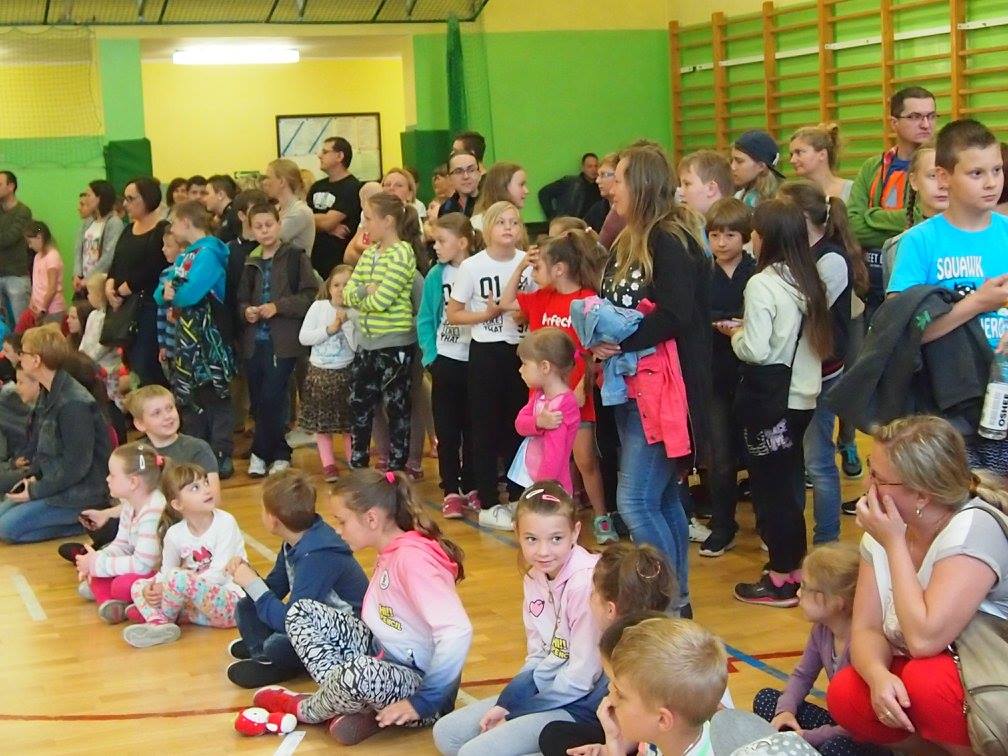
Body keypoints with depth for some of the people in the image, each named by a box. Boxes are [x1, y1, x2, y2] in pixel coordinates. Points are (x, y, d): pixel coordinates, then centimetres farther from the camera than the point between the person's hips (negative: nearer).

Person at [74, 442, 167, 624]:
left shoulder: (154, 512, -27)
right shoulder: (130, 506, 4)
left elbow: (142, 564, -29)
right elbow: (121, 545, 12)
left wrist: (97, 564, -20)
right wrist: (93, 562, -8)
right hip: (143, 568, 10)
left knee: (123, 585, -31)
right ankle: (108, 601, -17)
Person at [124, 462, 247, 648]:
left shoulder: (225, 522, -12)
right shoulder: (175, 534, 1)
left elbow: (219, 575, -17)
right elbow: (165, 572, 9)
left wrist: (169, 588, -20)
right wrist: (152, 589, -16)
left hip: (231, 603, -6)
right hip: (200, 599, 6)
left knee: (178, 578, -28)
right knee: (139, 587, 0)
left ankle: (151, 613, -1)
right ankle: (160, 623, -28)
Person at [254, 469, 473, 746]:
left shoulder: (413, 558, -24)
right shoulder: (389, 552, 4)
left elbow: (458, 633, -33)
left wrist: (423, 702, -28)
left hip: (421, 680, -9)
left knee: (357, 673, -40)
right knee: (301, 611, 5)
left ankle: (305, 709, -5)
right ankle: (347, 703, -9)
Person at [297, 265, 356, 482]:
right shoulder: (318, 307, -1)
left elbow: (357, 346, -14)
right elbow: (303, 337, -6)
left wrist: (346, 322, -19)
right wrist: (330, 329, -13)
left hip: (345, 372, -2)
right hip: (319, 372, 2)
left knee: (349, 421, 5)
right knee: (321, 421, 7)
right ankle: (328, 464, 16)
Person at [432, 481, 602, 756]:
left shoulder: (586, 582, -22)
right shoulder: (534, 578, 4)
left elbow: (582, 676, -20)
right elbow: (537, 658, 10)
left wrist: (515, 713, -12)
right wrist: (504, 704, -6)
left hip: (580, 703, -9)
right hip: (547, 687, 9)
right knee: (446, 734, 6)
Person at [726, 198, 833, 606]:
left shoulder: (762, 284, -17)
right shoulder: (809, 281, 6)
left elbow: (755, 350, -23)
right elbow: (820, 341, 13)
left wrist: (735, 333, -1)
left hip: (771, 398, -7)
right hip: (804, 396, 7)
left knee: (769, 485, 3)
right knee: (790, 482, 18)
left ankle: (781, 580, 9)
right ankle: (794, 567, 26)